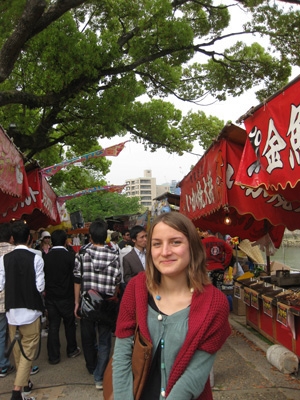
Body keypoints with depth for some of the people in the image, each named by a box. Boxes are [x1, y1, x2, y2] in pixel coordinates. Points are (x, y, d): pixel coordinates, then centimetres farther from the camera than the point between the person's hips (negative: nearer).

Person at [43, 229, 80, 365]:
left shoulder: (46, 257, -5)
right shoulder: (70, 256, -15)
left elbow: (43, 277, 5)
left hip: (50, 297, 2)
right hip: (67, 297, -2)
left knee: (53, 326, 9)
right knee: (69, 324, 15)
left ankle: (53, 356, 15)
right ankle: (72, 350, 30)